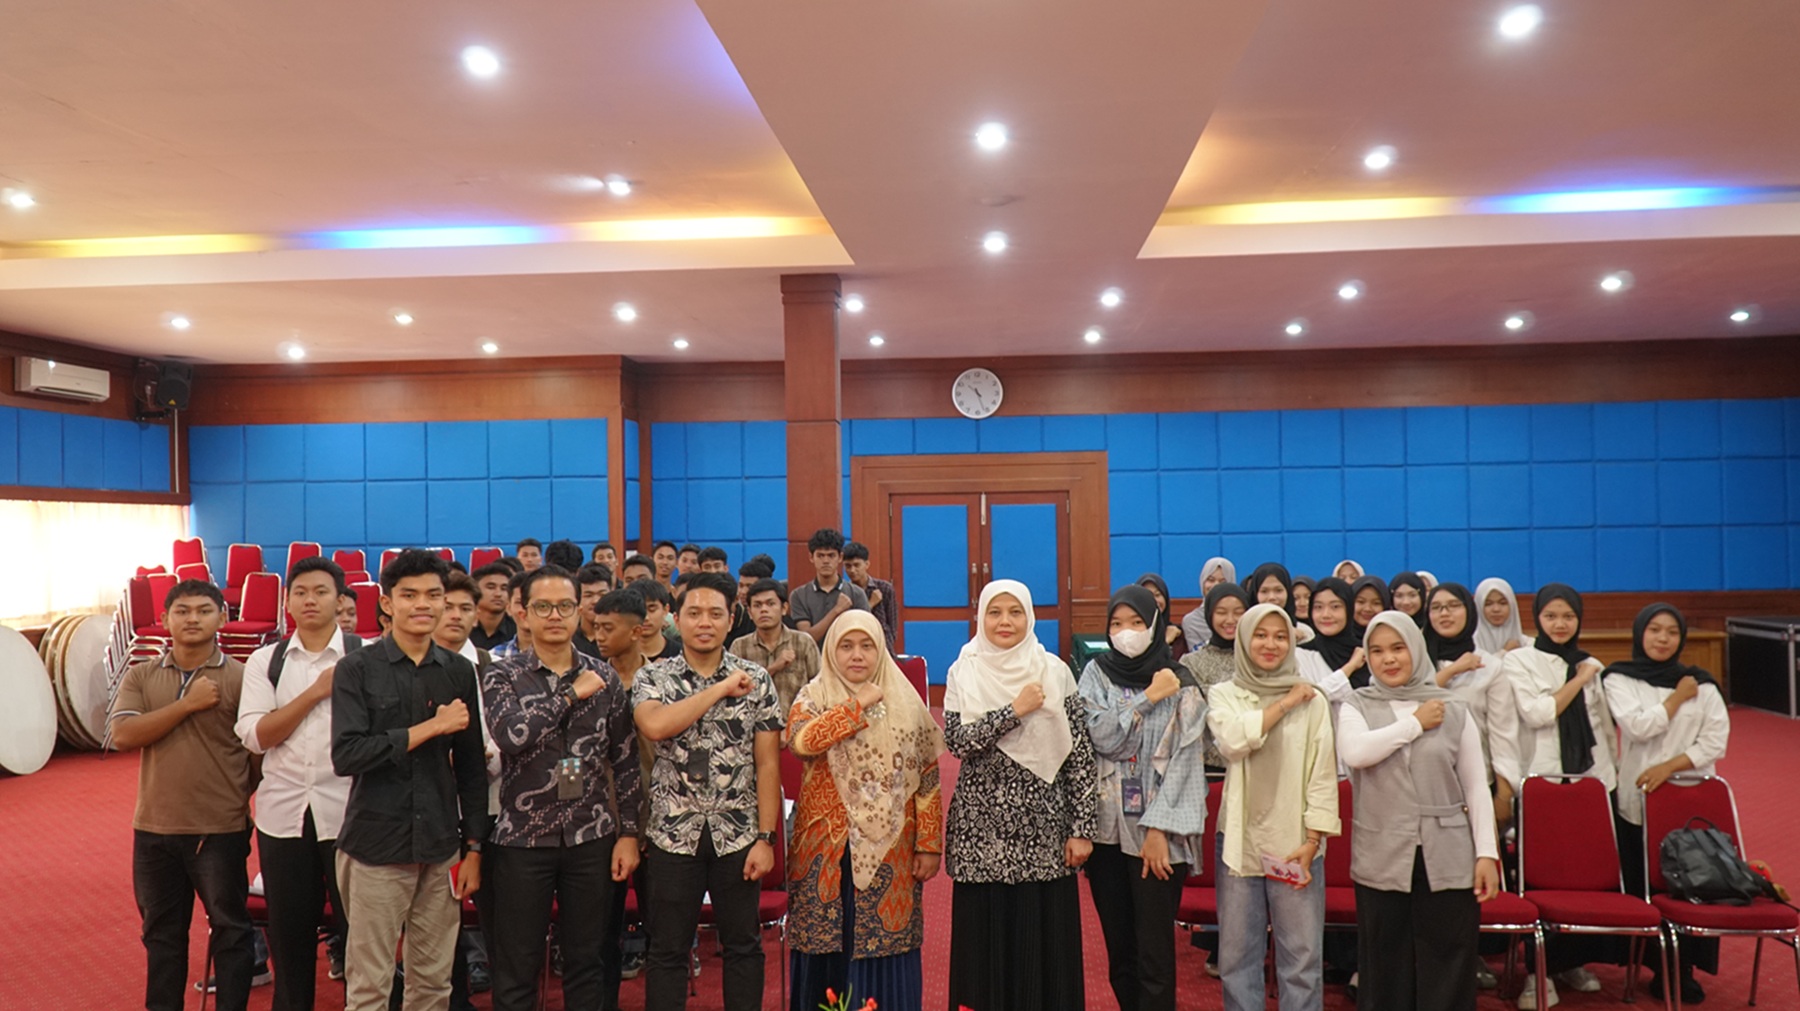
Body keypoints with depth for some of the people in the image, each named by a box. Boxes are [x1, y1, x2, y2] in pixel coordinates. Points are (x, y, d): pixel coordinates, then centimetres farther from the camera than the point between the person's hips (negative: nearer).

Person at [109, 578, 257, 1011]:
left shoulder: (241, 677, -7)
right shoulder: (140, 676, 4)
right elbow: (122, 735, -11)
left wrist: (236, 799, -3)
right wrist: (188, 704, -17)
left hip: (221, 830, -3)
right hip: (154, 829, 3)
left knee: (229, 929, 7)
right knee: (161, 931, 17)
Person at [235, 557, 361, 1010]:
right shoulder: (265, 661, 7)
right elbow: (255, 735, -4)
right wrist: (316, 692, -12)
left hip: (347, 812, -2)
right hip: (283, 811, 3)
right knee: (289, 930, 14)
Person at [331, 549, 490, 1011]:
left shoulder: (459, 671, 5)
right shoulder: (357, 669, -4)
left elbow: (471, 766, 7)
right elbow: (346, 755, -16)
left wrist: (473, 847, 6)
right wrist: (429, 728, -17)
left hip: (440, 848, 3)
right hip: (375, 846, -3)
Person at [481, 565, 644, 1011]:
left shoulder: (604, 677, 3)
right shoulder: (502, 676, -3)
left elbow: (625, 761, 5)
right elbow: (510, 735, -23)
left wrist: (628, 833, 1)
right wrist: (572, 694, -16)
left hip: (591, 838, 2)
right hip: (523, 839, -2)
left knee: (586, 962, 12)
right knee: (517, 969, 8)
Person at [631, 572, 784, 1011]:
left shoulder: (757, 680, -2)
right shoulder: (652, 677, -2)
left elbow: (767, 763, -2)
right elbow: (655, 726, -24)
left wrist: (765, 837, -7)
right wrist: (721, 689, -20)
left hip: (738, 834, 0)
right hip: (673, 834, 0)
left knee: (743, 945, 12)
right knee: (667, 950, 10)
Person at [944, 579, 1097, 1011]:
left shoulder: (1054, 672, 0)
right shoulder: (963, 673, 1)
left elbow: (1080, 753, -1)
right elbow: (956, 740, -12)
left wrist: (1082, 827, -5)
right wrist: (1015, 711, -18)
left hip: (1044, 830, 0)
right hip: (983, 832, 0)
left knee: (1046, 941, 4)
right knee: (986, 942, 5)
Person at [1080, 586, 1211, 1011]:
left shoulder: (1181, 684, -2)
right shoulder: (1096, 674, 5)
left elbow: (1184, 761, -7)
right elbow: (1102, 739, -8)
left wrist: (1158, 828, -12)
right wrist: (1148, 698, -13)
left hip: (1157, 832, -3)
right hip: (1106, 828, 3)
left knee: (1154, 950, -3)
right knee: (1118, 947, 11)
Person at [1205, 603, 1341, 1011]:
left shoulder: (1312, 699, 4)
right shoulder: (1223, 695, 6)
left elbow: (1323, 774, 1)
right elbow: (1234, 740, -15)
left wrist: (1311, 842, -7)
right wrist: (1284, 704, -9)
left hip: (1295, 843, -1)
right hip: (1240, 840, 1)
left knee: (1302, 956, 0)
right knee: (1238, 954, 7)